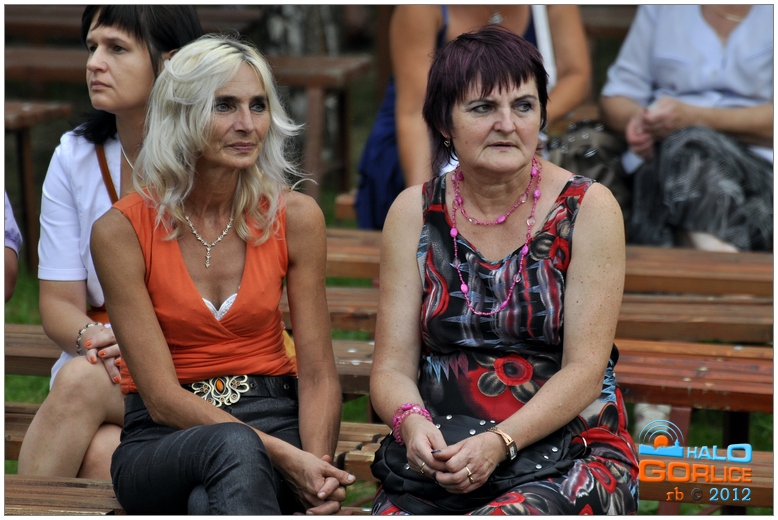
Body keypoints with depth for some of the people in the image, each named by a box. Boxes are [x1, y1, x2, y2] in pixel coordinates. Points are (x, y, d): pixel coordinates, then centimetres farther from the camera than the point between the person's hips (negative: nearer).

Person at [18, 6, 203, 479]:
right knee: (101, 454, -32)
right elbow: (58, 303, 3)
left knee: (82, 380, -33)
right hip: (105, 369, 3)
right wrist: (95, 337, -20)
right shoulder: (75, 157, 5)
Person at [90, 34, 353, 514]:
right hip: (164, 443, -1)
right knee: (233, 448, -38)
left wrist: (317, 467, -19)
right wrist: (281, 456, -23)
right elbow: (162, 397, -11)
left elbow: (318, 374, 2)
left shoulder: (295, 217, 2)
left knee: (213, 501, -37)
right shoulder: (121, 230, -7)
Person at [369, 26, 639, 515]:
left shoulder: (589, 208, 0)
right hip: (443, 452, 3)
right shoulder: (414, 212, 7)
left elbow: (584, 370, -7)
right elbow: (392, 367, 4)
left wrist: (500, 443, -22)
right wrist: (412, 423, -19)